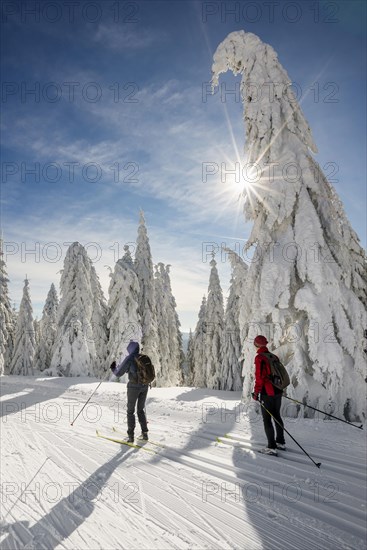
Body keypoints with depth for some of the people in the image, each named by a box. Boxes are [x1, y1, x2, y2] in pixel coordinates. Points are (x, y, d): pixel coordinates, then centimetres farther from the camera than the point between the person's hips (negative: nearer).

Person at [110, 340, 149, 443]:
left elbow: (118, 373, -6)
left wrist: (113, 368, 14)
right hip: (145, 386, 5)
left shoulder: (129, 358, -11)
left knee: (130, 411, 10)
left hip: (134, 386, -5)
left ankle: (130, 436, 12)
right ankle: (144, 433, 22)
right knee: (141, 410, 20)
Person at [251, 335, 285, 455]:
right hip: (278, 391, 8)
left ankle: (272, 447, 6)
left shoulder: (259, 357, -15)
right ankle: (281, 442, 32)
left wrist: (256, 392, -13)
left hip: (267, 393, -8)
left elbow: (259, 376, -20)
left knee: (267, 420, 2)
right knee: (277, 416, 20)